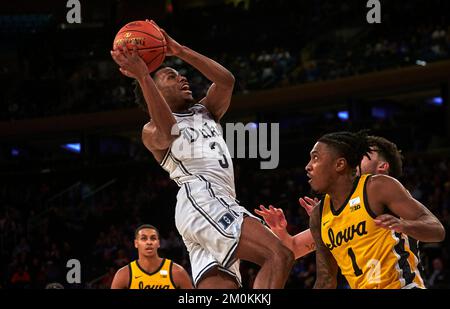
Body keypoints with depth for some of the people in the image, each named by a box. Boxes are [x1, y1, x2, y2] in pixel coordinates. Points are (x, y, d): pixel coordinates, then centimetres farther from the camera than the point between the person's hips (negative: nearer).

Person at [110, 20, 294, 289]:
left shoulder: (206, 113, 32)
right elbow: (167, 131, -14)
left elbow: (226, 80, 13)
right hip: (201, 198, -8)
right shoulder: (153, 131, 12)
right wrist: (143, 77, -22)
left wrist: (180, 51, 8)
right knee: (279, 255, -25)